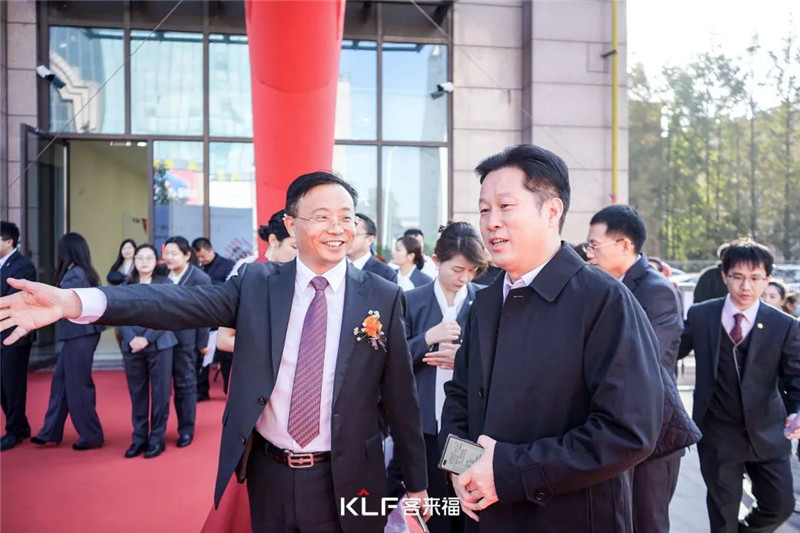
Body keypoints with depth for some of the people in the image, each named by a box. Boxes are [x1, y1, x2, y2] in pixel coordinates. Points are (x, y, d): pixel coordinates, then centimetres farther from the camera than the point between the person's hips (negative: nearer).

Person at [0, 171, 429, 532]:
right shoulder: (257, 283, -3)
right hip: (269, 474, 2)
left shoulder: (382, 297, -6)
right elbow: (182, 303, -16)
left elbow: (400, 399, -2)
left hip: (345, 482, -1)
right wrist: (72, 302, -30)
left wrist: (416, 483, 4)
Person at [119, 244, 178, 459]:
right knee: (137, 394, 8)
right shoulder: (126, 286, 10)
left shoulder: (164, 283, 3)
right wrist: (131, 339, -14)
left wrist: (147, 338, -15)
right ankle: (139, 438, 17)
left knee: (160, 393, 1)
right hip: (132, 347, 2)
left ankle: (157, 438, 11)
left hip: (159, 345, -2)